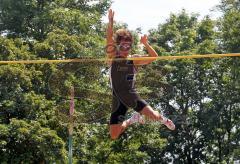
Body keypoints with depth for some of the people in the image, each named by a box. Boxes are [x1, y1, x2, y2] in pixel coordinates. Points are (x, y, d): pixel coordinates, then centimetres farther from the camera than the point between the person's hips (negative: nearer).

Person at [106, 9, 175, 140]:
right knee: (114, 136, 2)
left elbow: (154, 57, -4)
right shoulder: (113, 58, -1)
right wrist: (110, 21, -27)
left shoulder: (134, 60, 2)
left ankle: (162, 119, 19)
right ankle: (132, 120, 33)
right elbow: (109, 40, -15)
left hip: (132, 97, -1)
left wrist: (145, 44, -20)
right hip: (118, 100, 1)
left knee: (154, 116, -22)